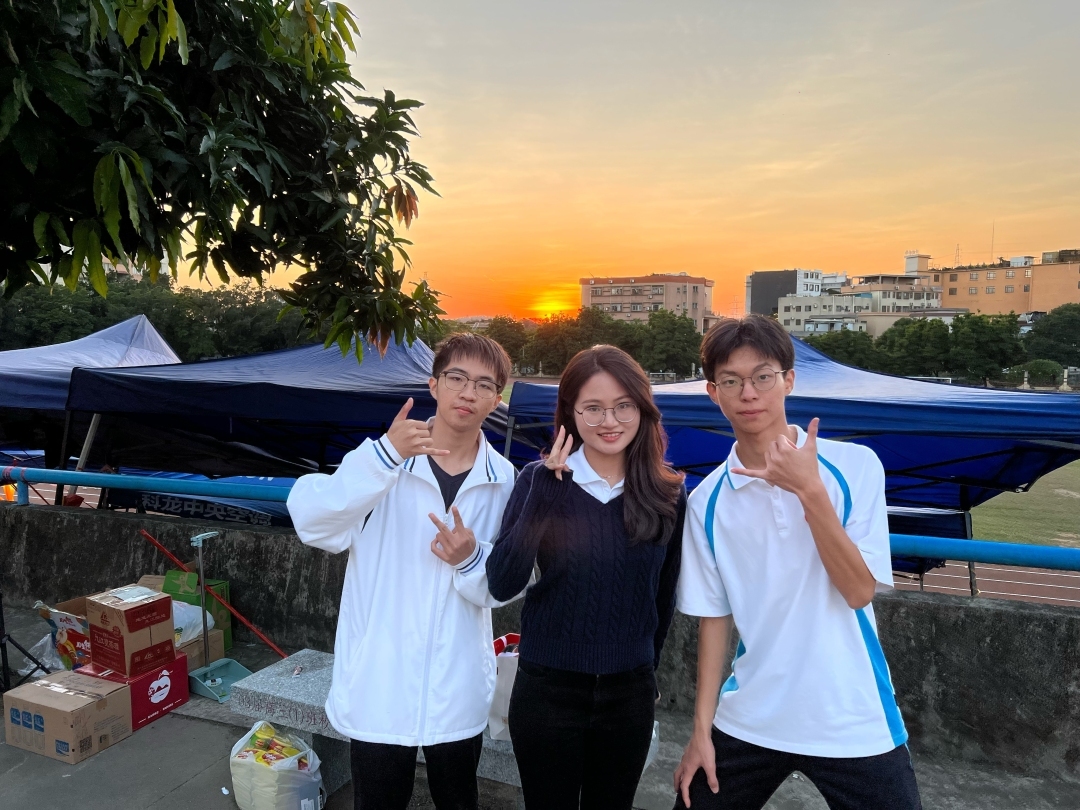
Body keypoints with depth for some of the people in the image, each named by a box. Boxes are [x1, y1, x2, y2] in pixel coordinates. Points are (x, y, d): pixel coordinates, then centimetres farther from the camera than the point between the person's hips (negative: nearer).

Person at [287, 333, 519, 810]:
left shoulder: (503, 482, -3)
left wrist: (471, 560, -20)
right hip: (380, 685, -2)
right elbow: (311, 522, -24)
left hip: (458, 690, 2)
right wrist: (384, 454, -37)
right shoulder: (386, 458, -8)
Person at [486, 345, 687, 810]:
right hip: (547, 690, -2)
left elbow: (663, 597, 9)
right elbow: (502, 585, -18)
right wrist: (542, 495, -26)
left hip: (629, 694, 2)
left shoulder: (668, 495, -3)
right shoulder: (540, 481, -9)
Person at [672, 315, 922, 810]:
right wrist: (702, 729, 3)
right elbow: (714, 616, 3)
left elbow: (859, 591, -13)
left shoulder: (853, 466, -8)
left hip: (853, 726, -2)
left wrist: (810, 491, -23)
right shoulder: (707, 501, -3)